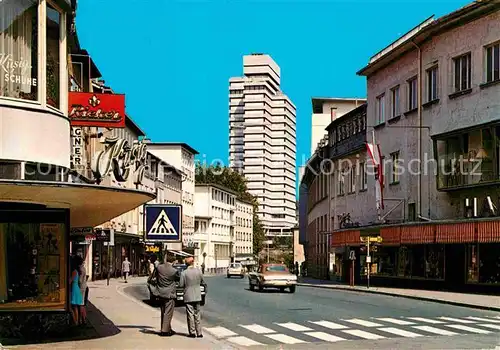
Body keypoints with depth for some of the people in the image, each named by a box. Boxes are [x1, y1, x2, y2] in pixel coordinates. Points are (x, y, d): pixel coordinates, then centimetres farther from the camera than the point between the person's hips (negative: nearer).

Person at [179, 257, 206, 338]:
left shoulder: (184, 273, -12)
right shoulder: (198, 271, -4)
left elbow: (181, 285, -10)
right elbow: (203, 282, 6)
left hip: (188, 297, -3)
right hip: (197, 296, 3)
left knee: (190, 314, 3)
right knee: (197, 314, 11)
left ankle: (192, 333, 3)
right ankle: (199, 333, 12)